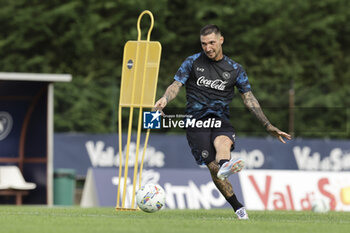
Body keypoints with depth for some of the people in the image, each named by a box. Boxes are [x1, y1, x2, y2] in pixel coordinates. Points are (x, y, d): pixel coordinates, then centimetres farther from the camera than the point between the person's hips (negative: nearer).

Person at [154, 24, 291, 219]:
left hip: (220, 119, 0)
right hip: (196, 121, 0)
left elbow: (249, 99, 15)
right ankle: (238, 207, -16)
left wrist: (268, 126, 11)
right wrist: (165, 99, -22)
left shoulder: (235, 69, 12)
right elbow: (177, 85, 2)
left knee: (223, 142, -37)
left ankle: (225, 167, -71)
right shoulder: (193, 62, 10)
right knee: (212, 166, -18)